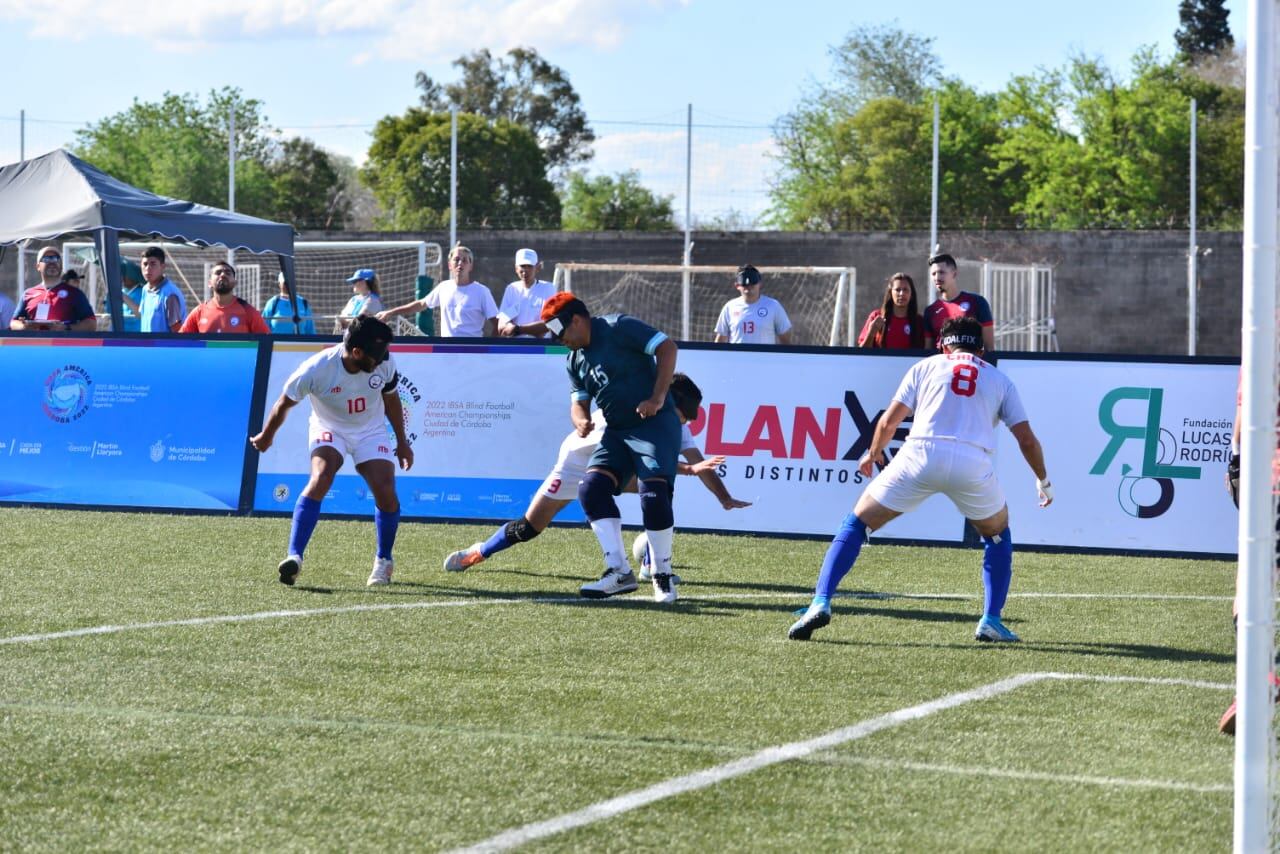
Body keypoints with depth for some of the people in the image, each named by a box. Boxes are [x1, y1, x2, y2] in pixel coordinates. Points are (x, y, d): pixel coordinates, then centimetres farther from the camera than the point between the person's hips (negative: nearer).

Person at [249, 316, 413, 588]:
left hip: (371, 431, 3)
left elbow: (391, 399, 2)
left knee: (386, 493, -13)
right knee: (321, 478, -30)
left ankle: (383, 562, 12)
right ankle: (294, 557, -31)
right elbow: (284, 404, -10)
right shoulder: (317, 369, -30)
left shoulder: (384, 363, -20)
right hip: (328, 429, -3)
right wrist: (266, 437, 5)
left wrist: (402, 442, 10)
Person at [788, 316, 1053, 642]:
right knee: (998, 535, 28)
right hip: (973, 465, 1)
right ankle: (991, 621, 18)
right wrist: (1043, 482, 33)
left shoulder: (926, 367, 20)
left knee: (857, 523, 13)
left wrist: (872, 454, 34)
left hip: (920, 456, -1)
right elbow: (1027, 439, 18)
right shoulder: (998, 379, 23)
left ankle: (821, 603, -2)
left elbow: (889, 421, 15)